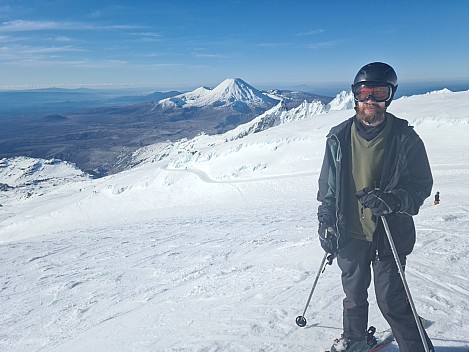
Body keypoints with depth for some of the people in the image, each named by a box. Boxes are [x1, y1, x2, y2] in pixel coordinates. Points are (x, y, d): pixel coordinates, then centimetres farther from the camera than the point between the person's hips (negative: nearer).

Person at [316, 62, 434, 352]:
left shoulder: (405, 137, -9)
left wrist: (394, 200, -24)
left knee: (391, 299, 2)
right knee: (354, 292, 20)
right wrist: (326, 226, 4)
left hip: (390, 233, -3)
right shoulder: (339, 137, -3)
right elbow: (328, 186, 4)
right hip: (350, 232, 3)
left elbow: (422, 184, -5)